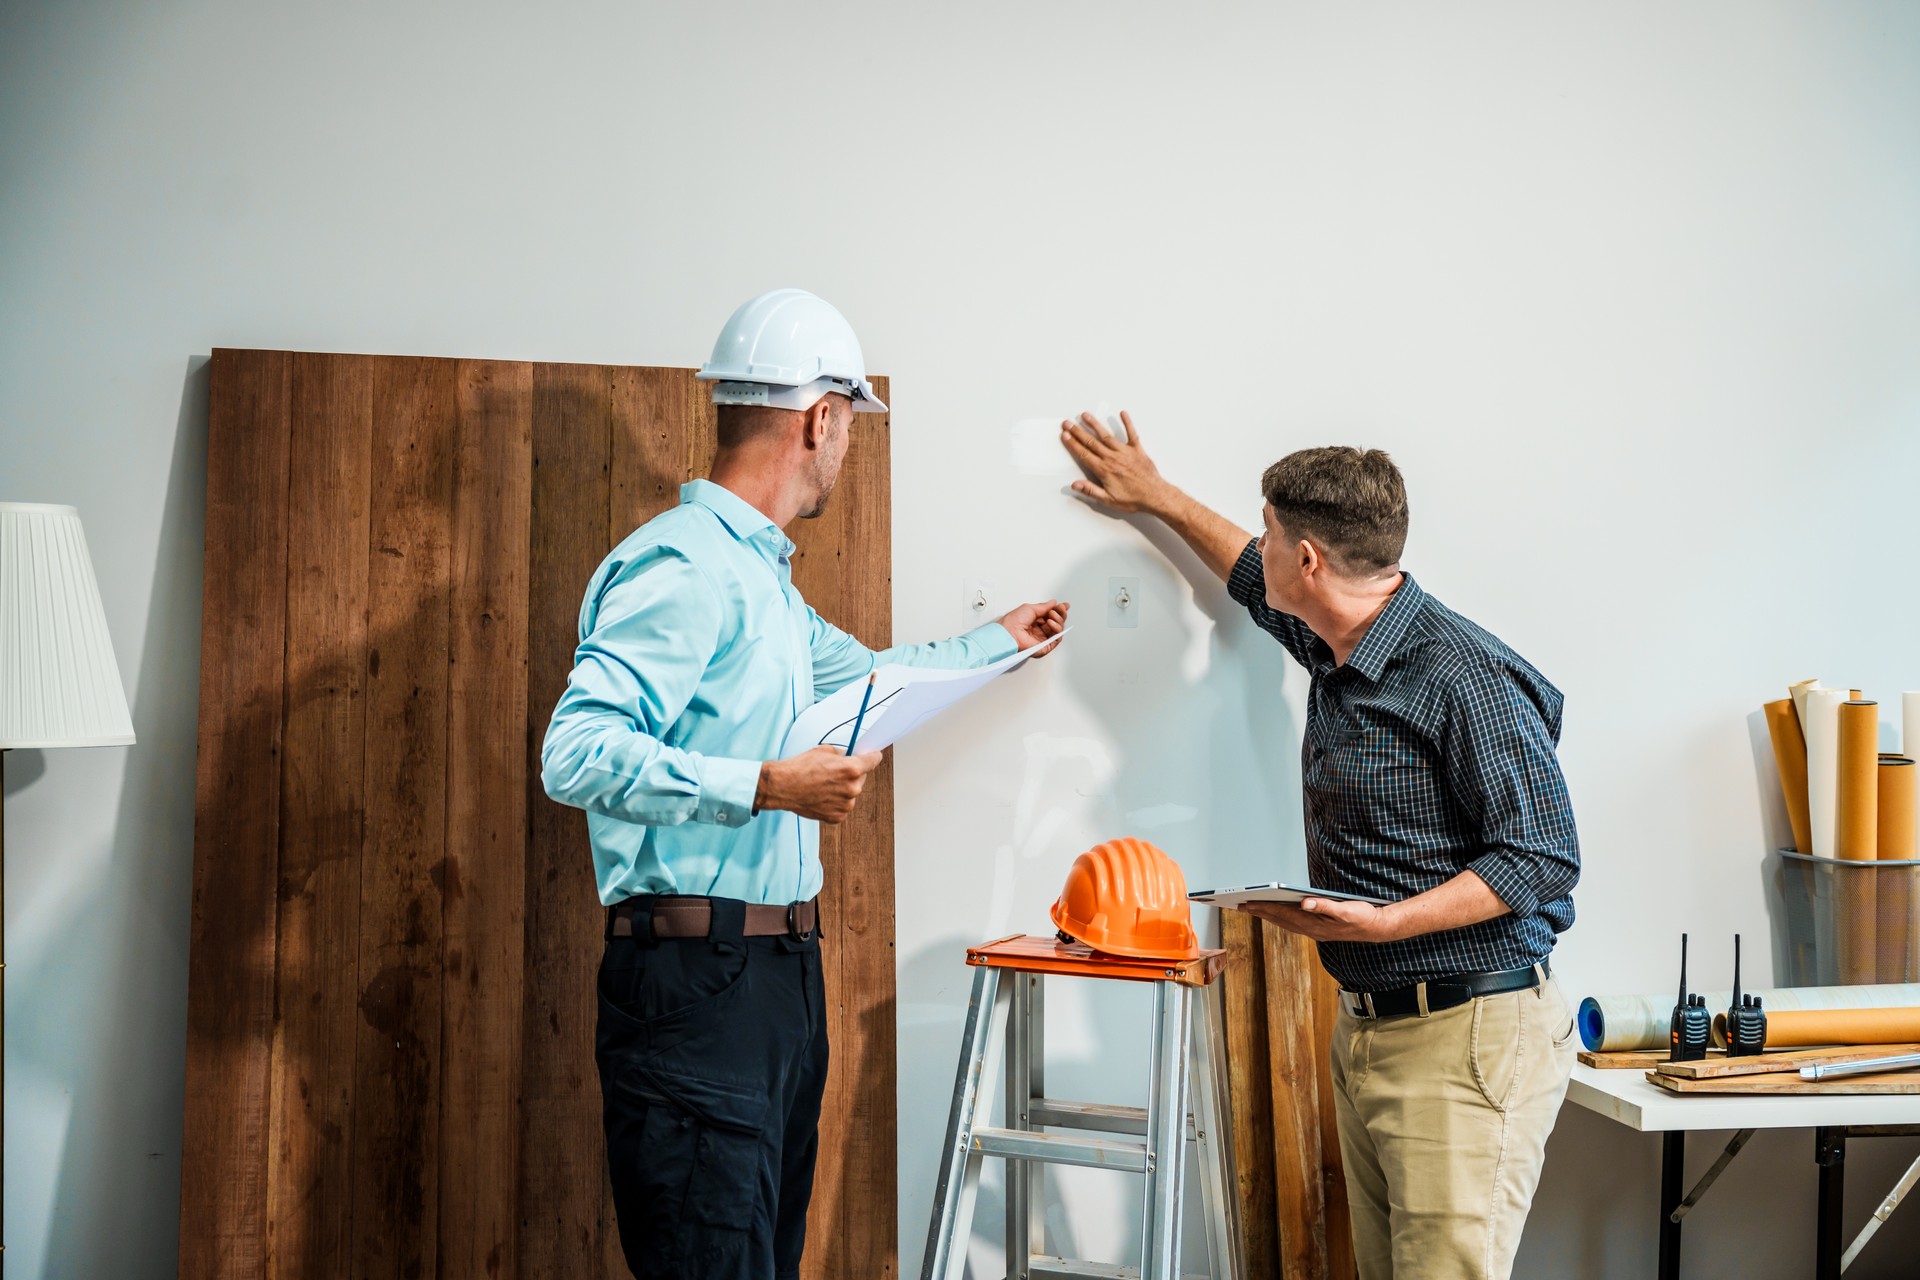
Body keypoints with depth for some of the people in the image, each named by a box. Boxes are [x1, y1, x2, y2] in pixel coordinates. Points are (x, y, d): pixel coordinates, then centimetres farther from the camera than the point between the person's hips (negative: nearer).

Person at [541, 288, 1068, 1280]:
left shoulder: (761, 574, 18)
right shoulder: (680, 566, -14)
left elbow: (862, 674, 38)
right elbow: (576, 753, -24)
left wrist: (996, 642, 49)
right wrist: (766, 787, -24)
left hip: (779, 973, 10)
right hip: (695, 982, -10)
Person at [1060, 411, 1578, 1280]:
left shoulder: (1463, 677, -17)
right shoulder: (1338, 649, 11)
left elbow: (1543, 859, -18)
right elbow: (1257, 582, 35)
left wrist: (1383, 922, -25)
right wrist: (1156, 497, 43)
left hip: (1466, 1039, -9)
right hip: (1365, 1029, 9)